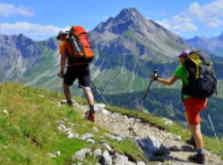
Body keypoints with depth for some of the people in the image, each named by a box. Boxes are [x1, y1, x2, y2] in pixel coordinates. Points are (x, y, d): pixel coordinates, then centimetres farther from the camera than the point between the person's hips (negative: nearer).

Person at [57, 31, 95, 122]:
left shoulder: (63, 43, 8)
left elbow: (63, 58, 0)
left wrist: (62, 71, 6)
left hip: (73, 66, -4)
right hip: (85, 65, 4)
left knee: (66, 85, 21)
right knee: (87, 88, -1)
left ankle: (69, 104, 20)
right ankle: (92, 112, -12)